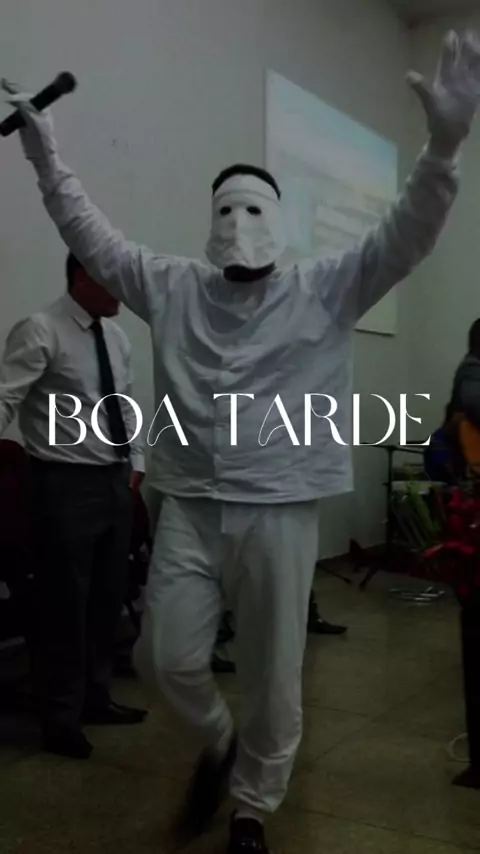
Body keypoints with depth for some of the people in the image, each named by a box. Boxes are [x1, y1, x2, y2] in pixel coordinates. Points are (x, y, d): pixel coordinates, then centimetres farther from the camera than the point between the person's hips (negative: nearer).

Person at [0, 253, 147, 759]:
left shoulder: (115, 336, 11)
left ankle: (95, 698, 34)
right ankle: (61, 719, 20)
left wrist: (136, 461, 15)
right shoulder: (41, 332, -12)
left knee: (107, 597, 16)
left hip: (114, 481, 7)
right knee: (65, 603, 2)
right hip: (65, 484, -7)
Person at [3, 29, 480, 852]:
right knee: (167, 658, 4)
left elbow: (402, 238, -7)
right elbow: (93, 238, 15)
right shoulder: (173, 286, 9)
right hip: (188, 508, 2)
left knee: (272, 678, 8)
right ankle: (216, 739, 38)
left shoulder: (323, 290, 2)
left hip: (278, 513, -2)